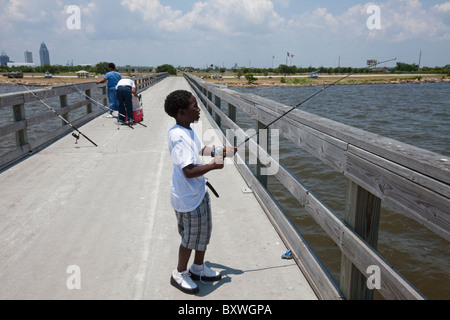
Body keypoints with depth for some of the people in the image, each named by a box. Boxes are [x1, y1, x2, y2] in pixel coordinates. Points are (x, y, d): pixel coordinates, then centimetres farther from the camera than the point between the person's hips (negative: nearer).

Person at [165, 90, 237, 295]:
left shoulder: (189, 129, 3)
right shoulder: (179, 136, -27)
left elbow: (200, 150, 18)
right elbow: (189, 171, -32)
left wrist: (221, 151, 5)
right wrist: (213, 165, -21)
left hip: (198, 192, 10)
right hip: (188, 198, -10)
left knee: (203, 232, 22)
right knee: (190, 237, 9)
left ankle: (198, 268, 42)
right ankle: (179, 274, 32)